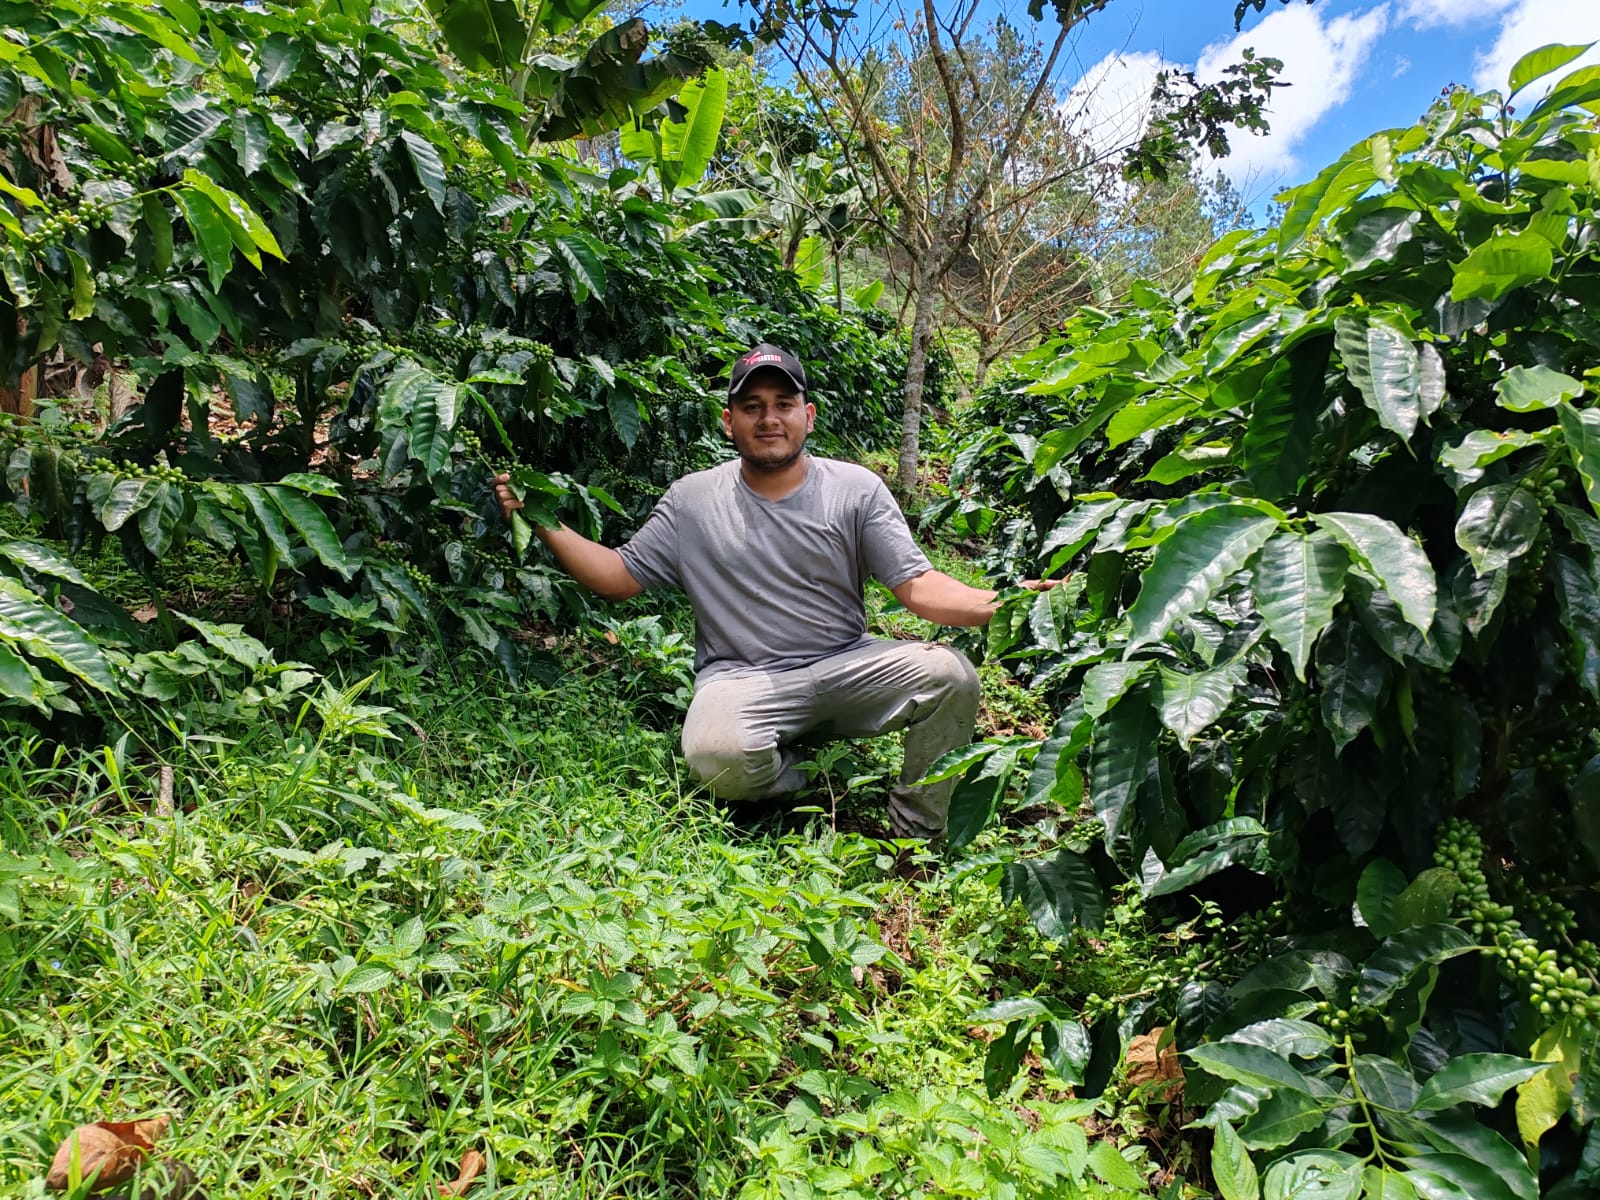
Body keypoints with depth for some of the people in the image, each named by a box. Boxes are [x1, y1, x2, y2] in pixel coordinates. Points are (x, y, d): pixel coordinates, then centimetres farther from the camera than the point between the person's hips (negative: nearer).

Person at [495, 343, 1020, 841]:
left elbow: (917, 585, -4)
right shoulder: (692, 498, 5)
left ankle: (917, 832, -2)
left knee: (950, 674, -25)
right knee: (716, 757, -34)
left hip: (845, 666, 1)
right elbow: (619, 577, 8)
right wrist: (545, 523, -5)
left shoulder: (855, 488, 2)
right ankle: (812, 775, 3)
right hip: (742, 678, -1)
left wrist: (995, 603, -24)